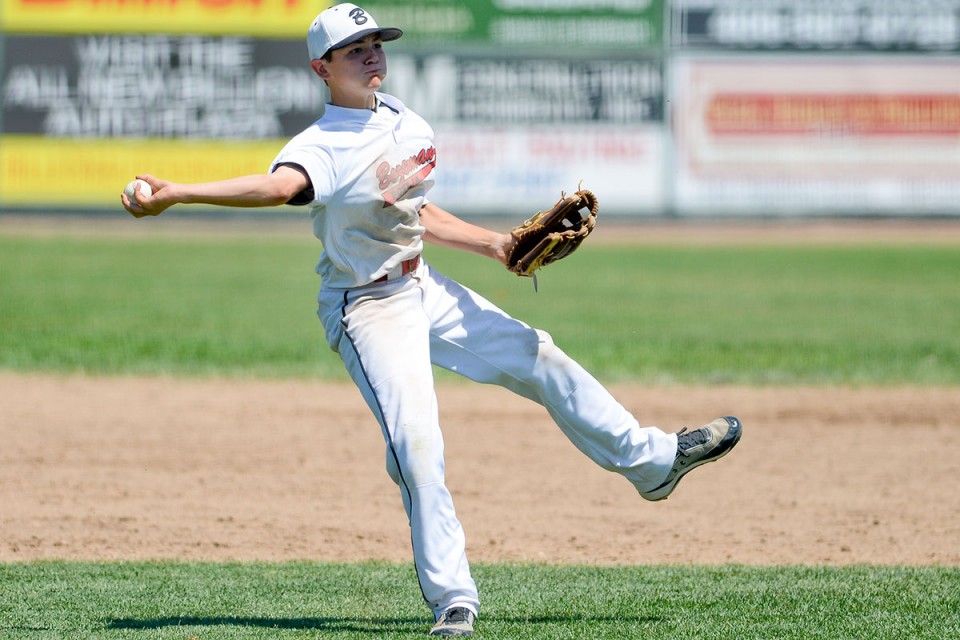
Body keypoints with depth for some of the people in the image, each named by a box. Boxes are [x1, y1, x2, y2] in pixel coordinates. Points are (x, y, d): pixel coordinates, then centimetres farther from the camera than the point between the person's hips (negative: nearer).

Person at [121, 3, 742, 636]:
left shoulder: (409, 125, 3)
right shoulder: (321, 146, -21)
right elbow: (279, 185, -42)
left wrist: (497, 246, 10)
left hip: (424, 287, 7)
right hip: (367, 310, -7)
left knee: (538, 359, 13)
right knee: (417, 442, -20)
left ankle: (653, 460, 31)